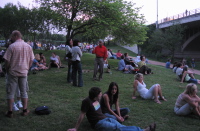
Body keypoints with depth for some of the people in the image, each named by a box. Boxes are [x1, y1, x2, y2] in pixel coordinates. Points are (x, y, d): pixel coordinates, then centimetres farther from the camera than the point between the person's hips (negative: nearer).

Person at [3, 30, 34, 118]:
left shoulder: (12, 46, -13)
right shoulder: (28, 47, 1)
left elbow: (7, 61, -11)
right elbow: (31, 60, 5)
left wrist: (7, 70, 4)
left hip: (13, 72, -4)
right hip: (24, 72, 4)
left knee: (10, 92, 7)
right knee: (24, 92, 14)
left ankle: (10, 112, 11)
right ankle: (25, 110, 19)